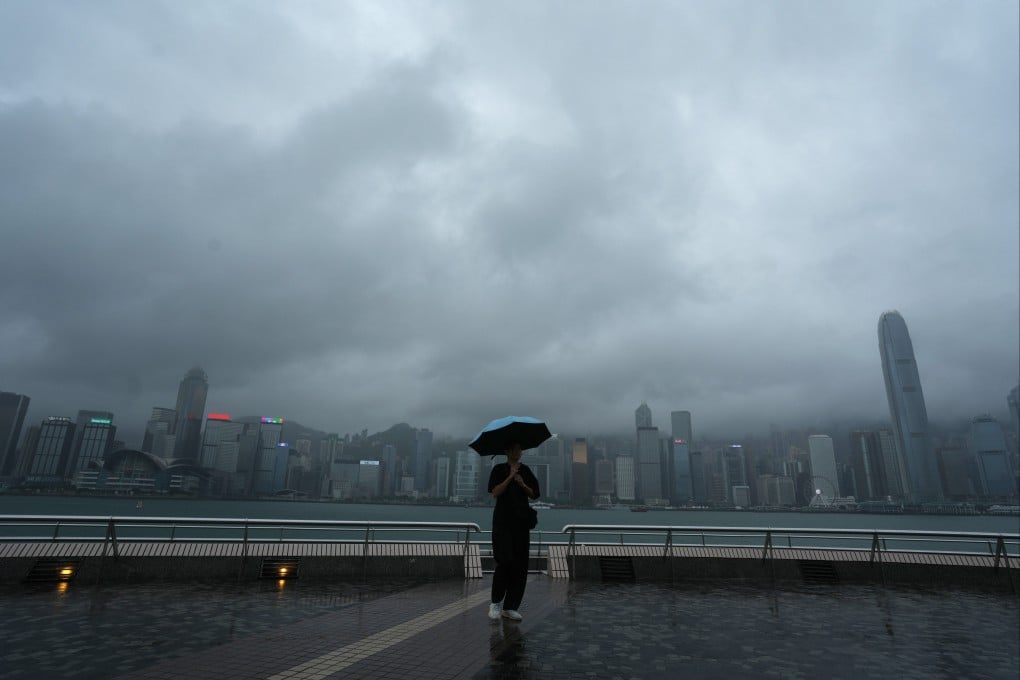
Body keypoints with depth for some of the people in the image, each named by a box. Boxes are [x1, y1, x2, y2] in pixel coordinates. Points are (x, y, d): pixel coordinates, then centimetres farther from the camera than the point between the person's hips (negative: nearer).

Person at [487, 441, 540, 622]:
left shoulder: (526, 470, 12)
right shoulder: (499, 469, 2)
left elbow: (534, 495, 9)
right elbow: (495, 492, -11)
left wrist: (523, 485, -8)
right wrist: (510, 477, -15)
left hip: (522, 520, 4)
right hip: (503, 520, -4)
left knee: (521, 564, 1)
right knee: (505, 561, -11)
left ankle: (510, 607, 10)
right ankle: (495, 603, 9)